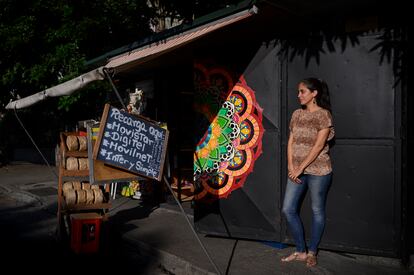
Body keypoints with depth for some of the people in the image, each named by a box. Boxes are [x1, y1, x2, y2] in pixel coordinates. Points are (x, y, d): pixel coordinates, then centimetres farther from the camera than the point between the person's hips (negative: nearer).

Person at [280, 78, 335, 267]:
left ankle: (312, 252, 24)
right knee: (288, 209, 4)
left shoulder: (323, 114, -9)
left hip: (318, 170, -6)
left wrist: (301, 168, -16)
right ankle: (300, 251, 19)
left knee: (317, 211, 7)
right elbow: (291, 142, 8)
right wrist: (291, 167, -3)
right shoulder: (297, 114, 10)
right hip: (297, 170, 6)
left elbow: (318, 146, -15)